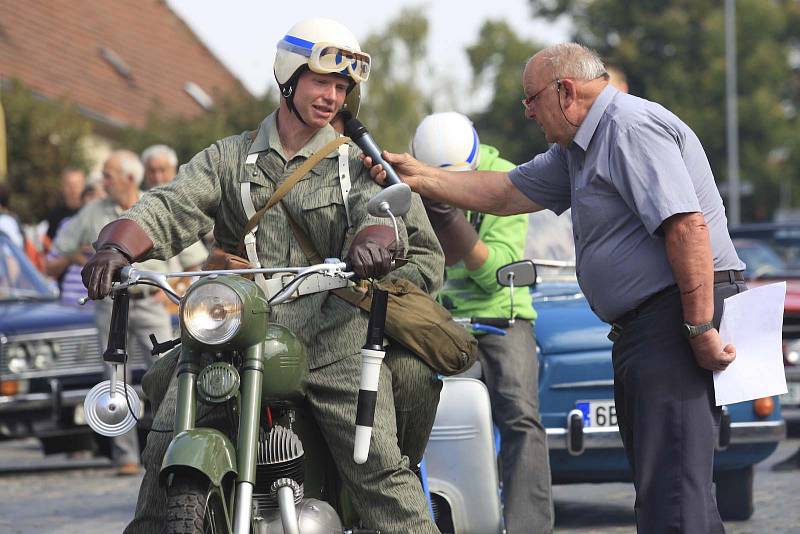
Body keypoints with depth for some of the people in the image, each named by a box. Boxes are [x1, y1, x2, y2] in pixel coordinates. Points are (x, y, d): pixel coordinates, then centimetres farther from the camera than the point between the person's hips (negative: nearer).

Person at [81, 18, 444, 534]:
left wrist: (375, 237, -34)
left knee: (381, 475, -14)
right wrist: (119, 247, -22)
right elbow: (171, 207, 0)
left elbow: (381, 203, -8)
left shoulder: (355, 161, 13)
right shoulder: (230, 158, 14)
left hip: (333, 340, -1)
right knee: (167, 449, -11)